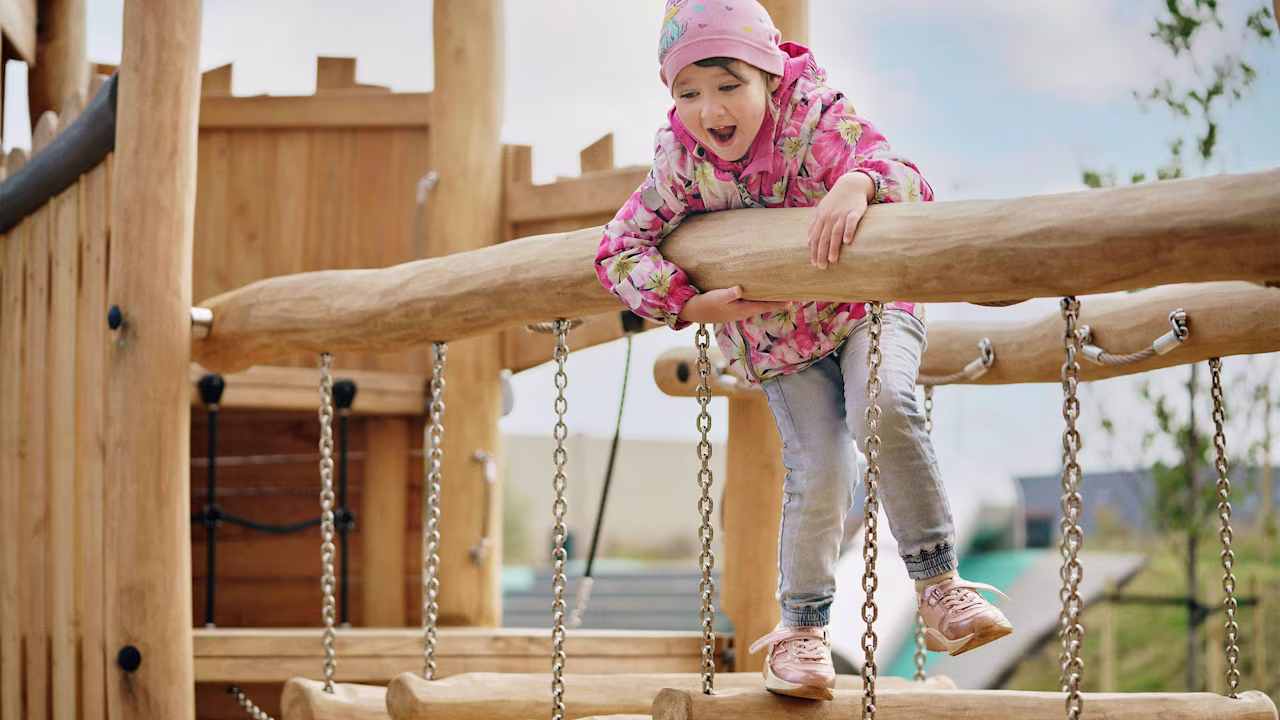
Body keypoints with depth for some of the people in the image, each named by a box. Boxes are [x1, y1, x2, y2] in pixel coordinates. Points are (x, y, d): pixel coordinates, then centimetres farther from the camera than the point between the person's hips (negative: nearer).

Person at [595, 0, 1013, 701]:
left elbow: (909, 183, -35)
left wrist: (859, 181, -58)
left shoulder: (815, 122, -24)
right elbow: (619, 250, -9)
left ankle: (938, 585, -19)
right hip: (776, 337, 2)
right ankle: (802, 626, 14)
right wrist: (694, 303, -22)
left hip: (867, 303, -2)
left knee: (884, 408, -32)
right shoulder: (678, 162, -15)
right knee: (816, 473, -11)